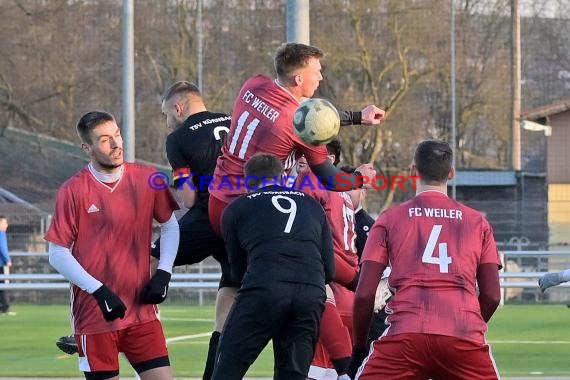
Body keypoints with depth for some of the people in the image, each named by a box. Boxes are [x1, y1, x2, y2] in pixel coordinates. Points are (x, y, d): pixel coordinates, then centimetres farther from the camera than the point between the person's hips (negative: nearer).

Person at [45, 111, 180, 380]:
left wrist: (163, 273, 1)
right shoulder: (73, 191, -8)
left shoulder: (147, 179, 2)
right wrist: (98, 291, -16)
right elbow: (57, 254, -7)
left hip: (142, 311, 3)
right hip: (94, 315, -3)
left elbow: (169, 224, 15)